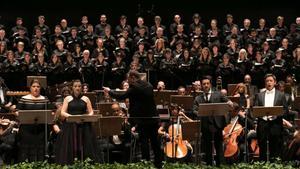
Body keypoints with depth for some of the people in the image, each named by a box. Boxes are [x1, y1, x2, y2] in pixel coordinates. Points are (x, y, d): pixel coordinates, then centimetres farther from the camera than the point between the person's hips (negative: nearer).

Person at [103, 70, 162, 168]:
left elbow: (122, 97, -9)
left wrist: (109, 91, 4)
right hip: (153, 118, 6)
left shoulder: (134, 87, -12)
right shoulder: (149, 85, 10)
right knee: (155, 141, 11)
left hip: (142, 119, -6)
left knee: (144, 142, 1)